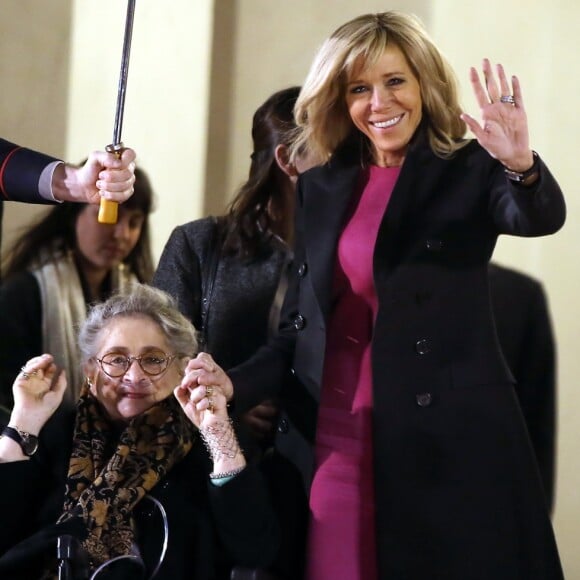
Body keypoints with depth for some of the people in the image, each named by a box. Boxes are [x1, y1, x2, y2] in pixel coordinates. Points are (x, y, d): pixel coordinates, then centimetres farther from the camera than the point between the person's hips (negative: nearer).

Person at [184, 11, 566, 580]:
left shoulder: (470, 171, 0)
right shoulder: (320, 189, 11)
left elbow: (541, 218, -21)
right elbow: (298, 325, 12)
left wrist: (521, 166, -43)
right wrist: (237, 384, -5)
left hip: (449, 438, -3)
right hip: (335, 438, 3)